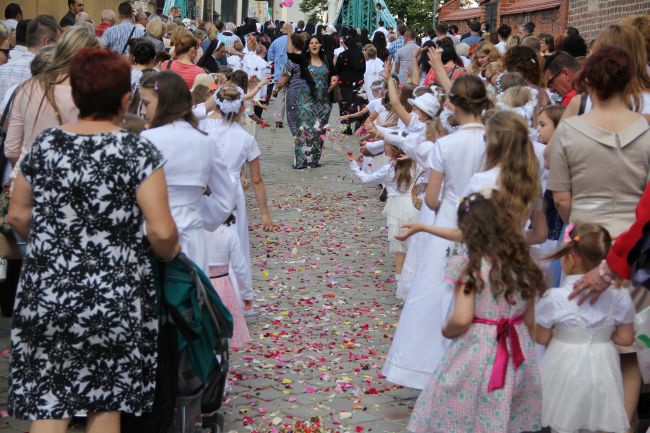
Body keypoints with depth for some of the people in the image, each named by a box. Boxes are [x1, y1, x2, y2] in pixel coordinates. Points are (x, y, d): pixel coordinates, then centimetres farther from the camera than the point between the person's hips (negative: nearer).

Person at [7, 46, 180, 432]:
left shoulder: (44, 145, 3)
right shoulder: (138, 152, -10)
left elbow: (18, 216, 9)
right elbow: (161, 232, -15)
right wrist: (171, 252, 6)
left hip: (44, 296, 3)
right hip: (113, 299, -3)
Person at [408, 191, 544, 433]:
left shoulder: (468, 267, -14)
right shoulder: (523, 266, 3)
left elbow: (461, 320, -20)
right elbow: (530, 321, 8)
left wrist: (446, 331, 0)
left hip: (475, 355, -5)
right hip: (517, 357, 5)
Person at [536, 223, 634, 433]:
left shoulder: (555, 298, -19)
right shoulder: (619, 296, -9)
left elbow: (541, 338, -8)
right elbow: (626, 338, 0)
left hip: (566, 371, -3)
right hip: (601, 369, 3)